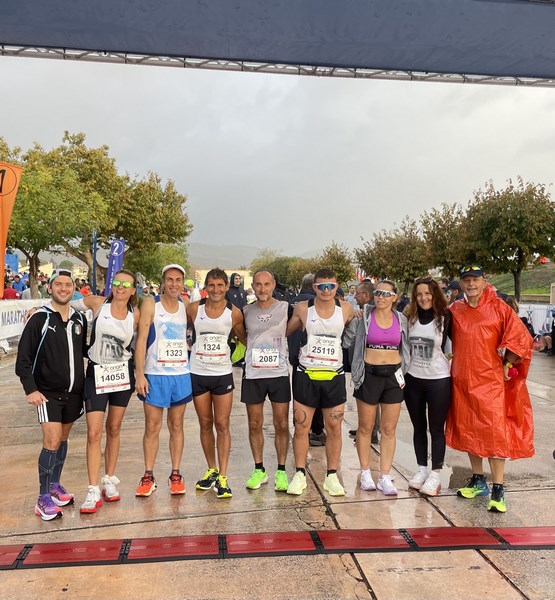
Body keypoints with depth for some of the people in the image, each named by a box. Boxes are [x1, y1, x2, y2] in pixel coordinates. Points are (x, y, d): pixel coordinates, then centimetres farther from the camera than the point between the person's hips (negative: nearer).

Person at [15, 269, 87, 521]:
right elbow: (23, 358, -9)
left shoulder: (79, 319, 4)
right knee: (52, 442, -10)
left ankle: (55, 485, 32)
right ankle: (43, 499, 2)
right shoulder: (39, 319, -10)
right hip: (47, 393, -5)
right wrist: (30, 389, -16)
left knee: (63, 439, 15)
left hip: (73, 392, 5)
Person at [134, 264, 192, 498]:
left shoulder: (186, 307, 7)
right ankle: (148, 476, 15)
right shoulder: (150, 305, -3)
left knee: (176, 426, 10)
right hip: (155, 375, -3)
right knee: (152, 427, 4)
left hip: (181, 374, 3)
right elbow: (141, 339, -6)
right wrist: (139, 373, -13)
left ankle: (175, 475, 19)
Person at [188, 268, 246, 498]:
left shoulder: (234, 313, -3)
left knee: (222, 425, 0)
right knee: (205, 424, 11)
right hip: (198, 374, 1)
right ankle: (211, 470, 27)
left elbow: (244, 338, 10)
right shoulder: (194, 309, -4)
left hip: (223, 374, -1)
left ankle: (222, 477, 7)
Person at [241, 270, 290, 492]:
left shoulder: (285, 308, -1)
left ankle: (281, 471, 17)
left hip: (279, 374, -1)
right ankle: (259, 470, 23)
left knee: (282, 425, 3)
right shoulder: (246, 311, 5)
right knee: (255, 425, 8)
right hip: (253, 375, 2)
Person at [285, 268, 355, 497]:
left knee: (334, 428, 5)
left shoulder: (345, 309, 0)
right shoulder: (303, 308, -2)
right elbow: (285, 331, 11)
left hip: (334, 376, 1)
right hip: (306, 375, -1)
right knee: (301, 426, 3)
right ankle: (300, 474, 17)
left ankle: (331, 476, 18)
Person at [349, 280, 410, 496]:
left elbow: (406, 349, 10)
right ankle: (365, 472, 22)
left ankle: (385, 476, 14)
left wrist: (402, 373, 3)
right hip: (369, 374, -2)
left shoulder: (401, 319, 5)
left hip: (393, 375, 2)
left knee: (389, 430, 5)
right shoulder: (364, 316, -2)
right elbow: (352, 343, -4)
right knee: (365, 427, 7)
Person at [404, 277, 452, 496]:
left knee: (436, 429, 5)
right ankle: (422, 470, 26)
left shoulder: (445, 318, -8)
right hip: (413, 379, 4)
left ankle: (435, 475, 15)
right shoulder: (410, 319, 3)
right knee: (419, 427, 13)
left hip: (439, 380, -4)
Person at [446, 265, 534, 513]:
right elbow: (451, 340, 21)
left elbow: (521, 339, -5)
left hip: (491, 381, -4)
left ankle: (497, 491, 5)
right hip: (462, 381, 5)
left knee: (495, 434, -3)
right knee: (469, 431, 13)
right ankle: (478, 481, 29)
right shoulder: (455, 310, 5)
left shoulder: (498, 308, -7)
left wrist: (506, 365, -3)